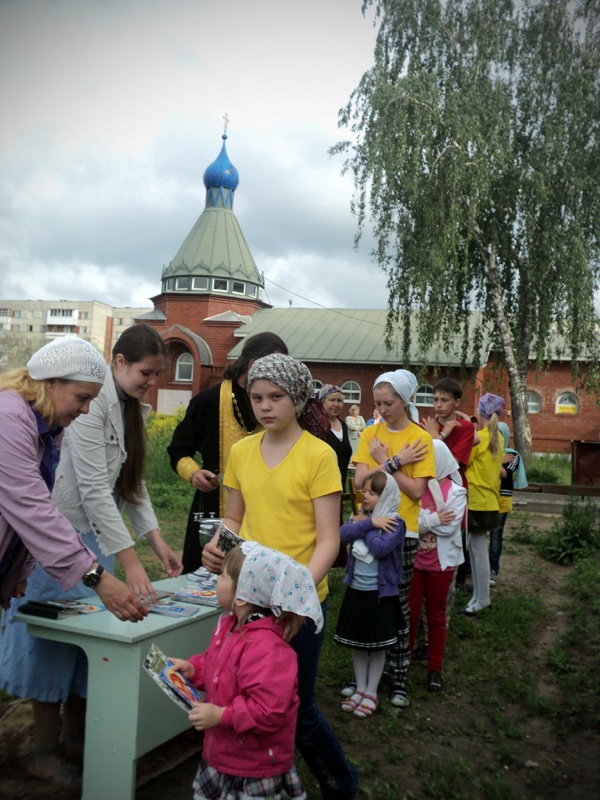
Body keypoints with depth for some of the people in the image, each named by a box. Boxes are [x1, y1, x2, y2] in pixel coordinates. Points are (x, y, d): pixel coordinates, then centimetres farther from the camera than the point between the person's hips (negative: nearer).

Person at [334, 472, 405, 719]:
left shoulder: (394, 523, -13)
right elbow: (343, 534, -13)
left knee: (377, 645, 9)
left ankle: (371, 693, 24)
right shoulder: (361, 516, 3)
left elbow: (381, 548, -27)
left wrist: (363, 526, -17)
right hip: (356, 589, 5)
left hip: (379, 593, -5)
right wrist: (369, 524, -21)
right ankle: (360, 688, 31)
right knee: (357, 642, 15)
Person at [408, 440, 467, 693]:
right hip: (413, 559, 1)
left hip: (441, 563, -1)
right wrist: (434, 520, -18)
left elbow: (449, 527, -18)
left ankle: (435, 669, 25)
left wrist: (421, 520, -16)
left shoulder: (456, 492, -10)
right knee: (409, 613, 10)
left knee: (436, 615, 13)